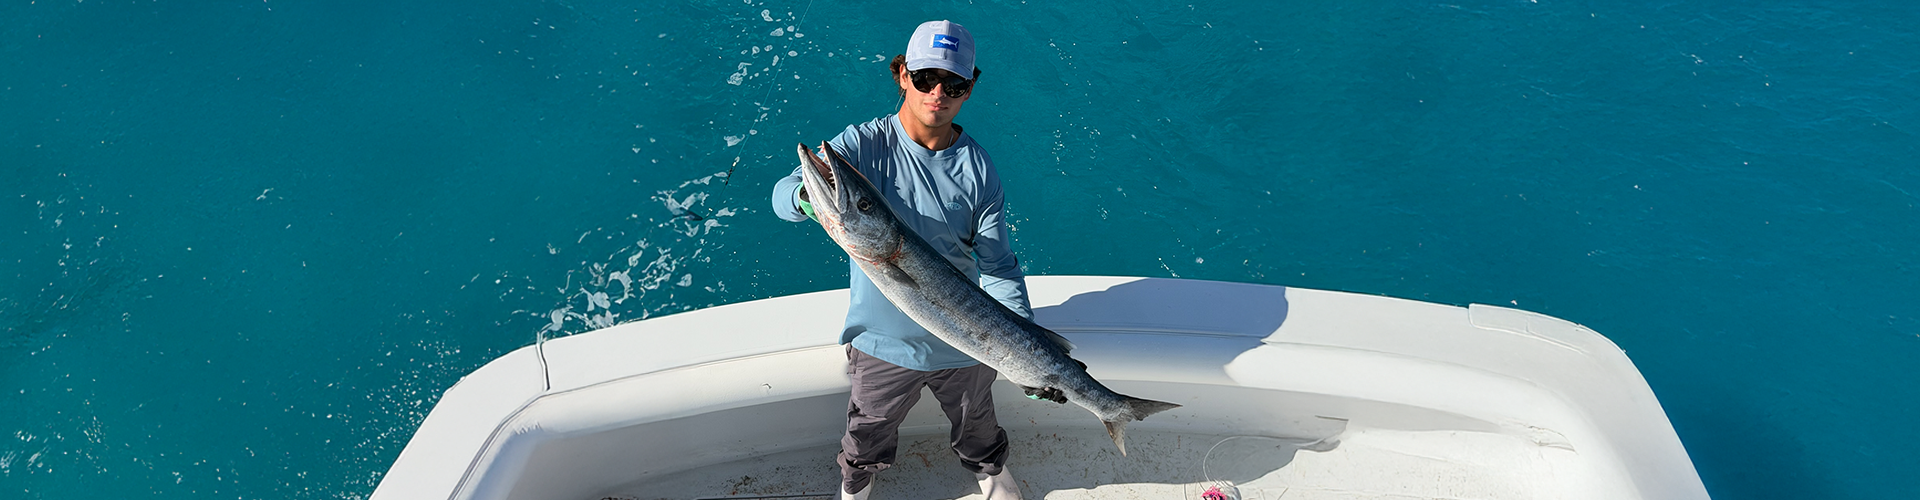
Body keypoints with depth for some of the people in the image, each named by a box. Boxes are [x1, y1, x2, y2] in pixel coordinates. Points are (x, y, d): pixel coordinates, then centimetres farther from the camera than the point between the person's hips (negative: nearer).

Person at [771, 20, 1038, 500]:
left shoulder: (978, 167, -9)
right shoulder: (864, 144, -14)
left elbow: (998, 265, -8)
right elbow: (782, 193, -26)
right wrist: (809, 197, -51)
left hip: (962, 343, 2)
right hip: (883, 340, -1)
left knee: (978, 432, 27)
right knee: (868, 440, 22)